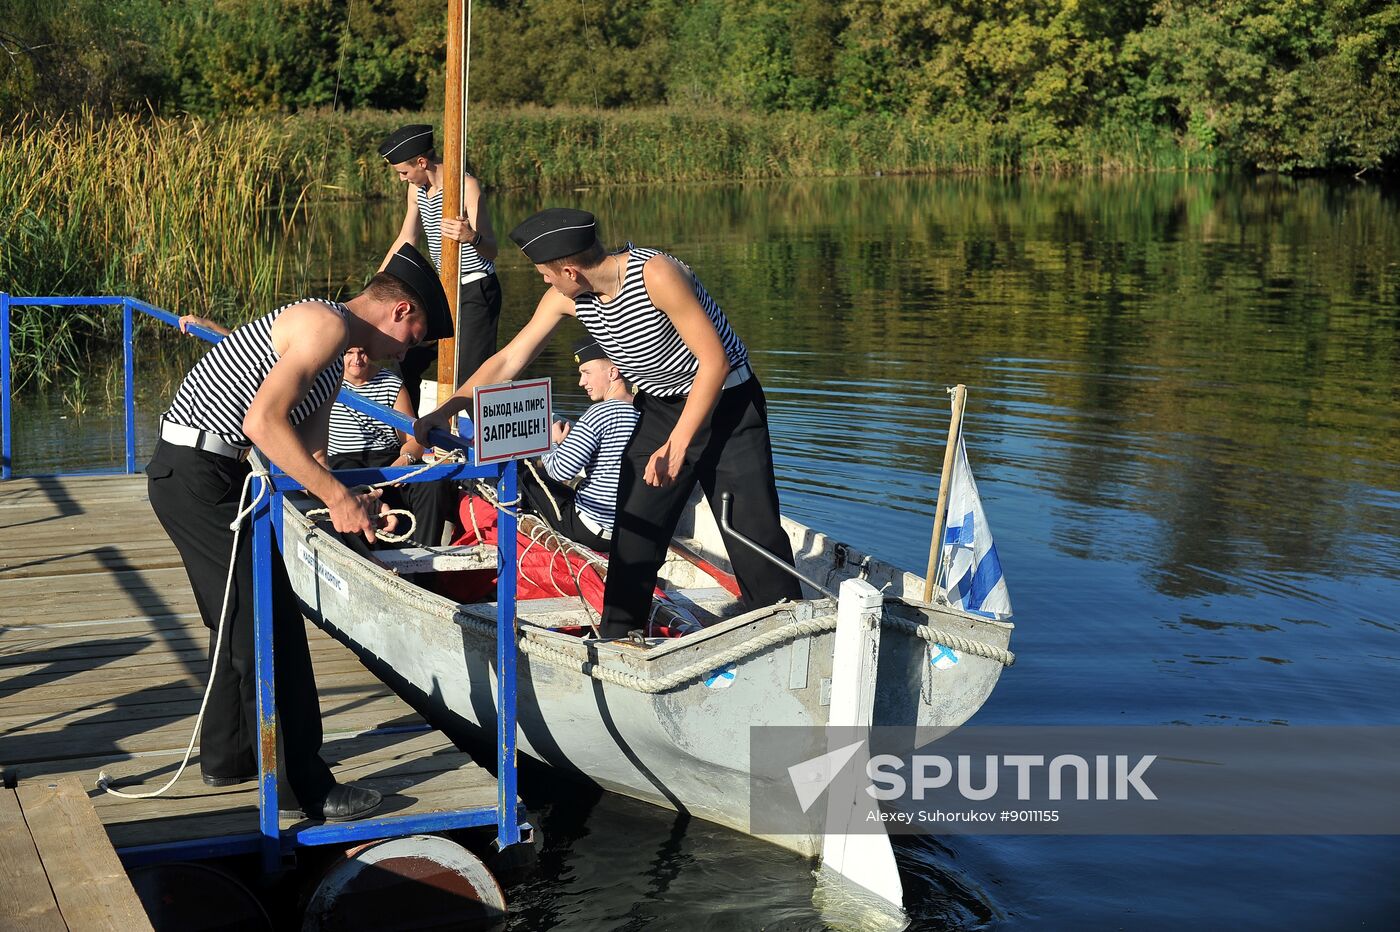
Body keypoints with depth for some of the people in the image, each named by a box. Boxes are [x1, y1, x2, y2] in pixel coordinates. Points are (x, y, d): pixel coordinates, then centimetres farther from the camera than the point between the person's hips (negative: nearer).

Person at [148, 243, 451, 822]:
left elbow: (308, 454, 15)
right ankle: (303, 787, -1)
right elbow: (262, 423, -24)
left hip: (204, 473, 11)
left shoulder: (336, 356, 19)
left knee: (240, 618, 22)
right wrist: (337, 497, -21)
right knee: (271, 624, -7)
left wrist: (354, 503, -2)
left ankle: (228, 757, 36)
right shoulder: (327, 324, -13)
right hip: (198, 474, -11)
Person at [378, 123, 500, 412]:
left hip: (476, 292, -9)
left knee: (469, 376, -17)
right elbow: (405, 242, 17)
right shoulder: (417, 190, 5)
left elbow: (491, 250, -26)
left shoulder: (467, 186, -19)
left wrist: (471, 237, -50)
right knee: (406, 364, 12)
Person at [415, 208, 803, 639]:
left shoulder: (655, 274, -28)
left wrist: (677, 445, -24)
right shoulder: (566, 297, -7)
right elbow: (508, 360, 2)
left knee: (752, 531, -9)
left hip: (726, 403, -6)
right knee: (633, 531, 2)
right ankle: (616, 643, 12)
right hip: (660, 409, 6)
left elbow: (715, 361, -25)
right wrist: (442, 412, -3)